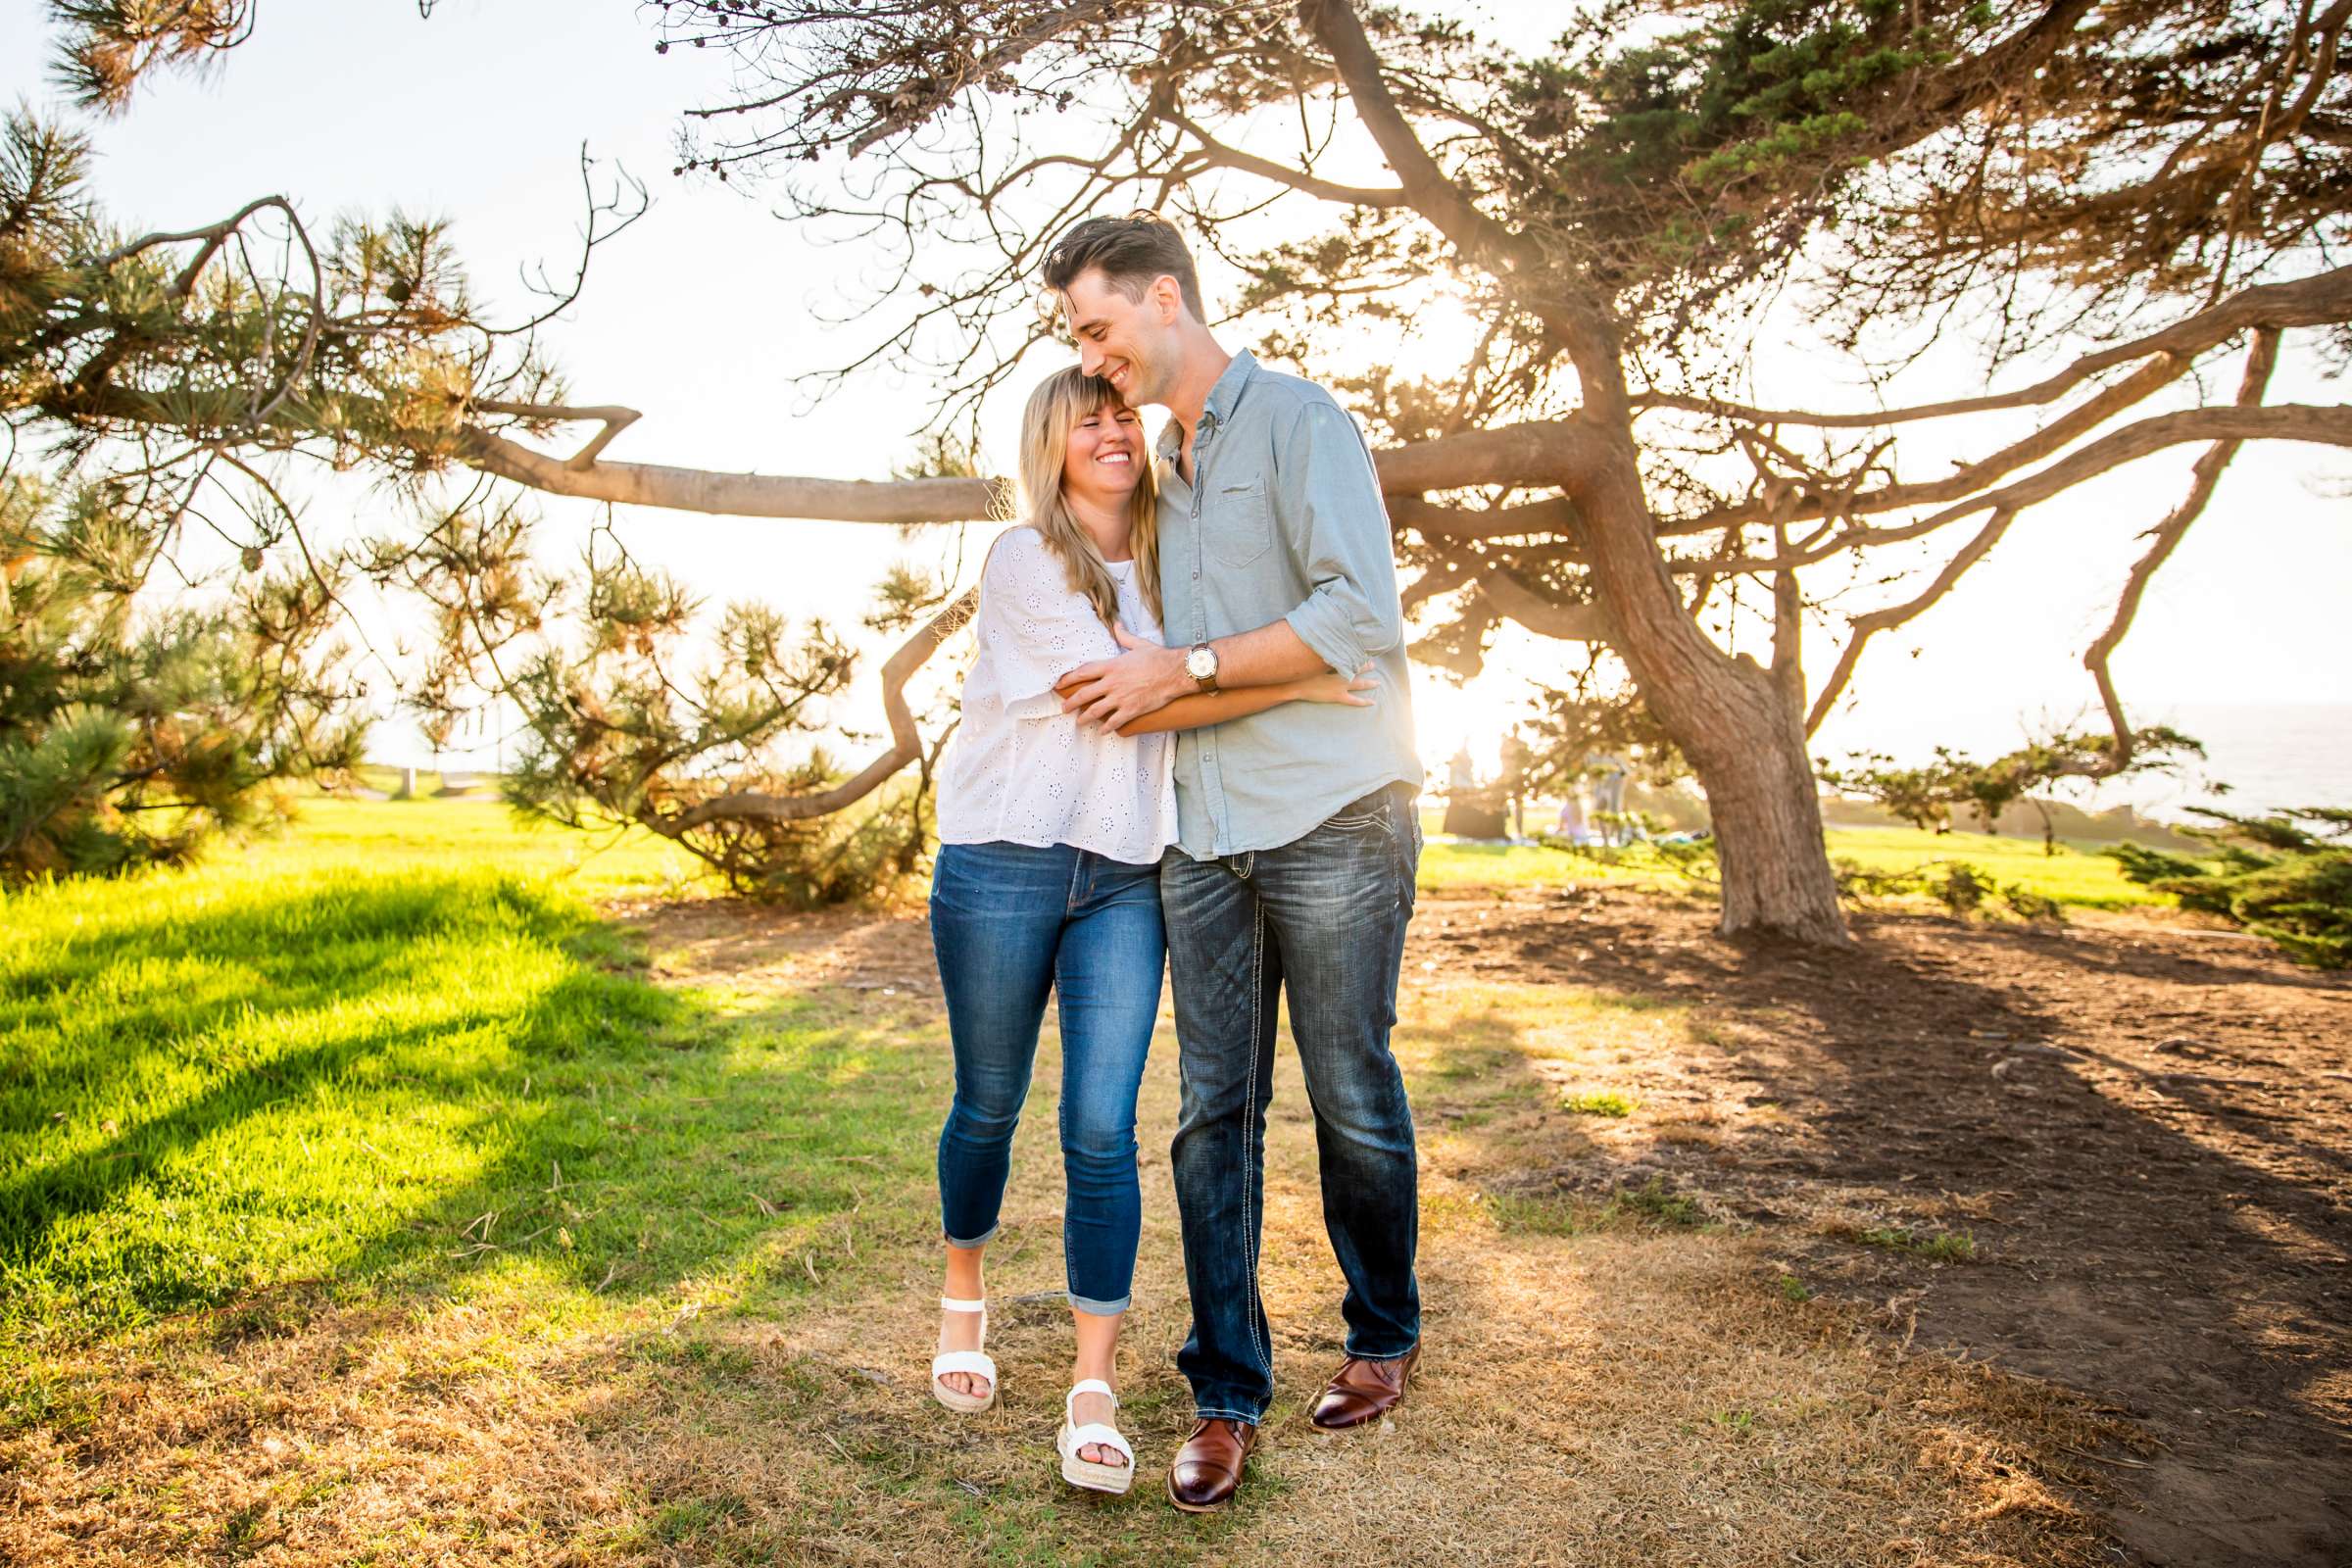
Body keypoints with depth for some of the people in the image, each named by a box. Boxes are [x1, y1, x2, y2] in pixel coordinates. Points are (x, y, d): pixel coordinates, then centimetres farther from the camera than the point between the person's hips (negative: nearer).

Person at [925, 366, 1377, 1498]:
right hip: (1004, 863, -3)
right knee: (989, 1106, 11)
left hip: (1125, 876, 3)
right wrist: (1292, 684, -17)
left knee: (1103, 1129, -4)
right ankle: (964, 1296, 38)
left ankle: (1093, 1392, 3)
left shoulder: (1164, 565, 13)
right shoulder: (1025, 560, -5)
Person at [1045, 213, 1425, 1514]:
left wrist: (1182, 669, -13)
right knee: (1213, 1111, 4)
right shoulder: (1160, 466, 20)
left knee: (1353, 1099, 6)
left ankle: (1384, 1337, 28)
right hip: (1204, 834, 6)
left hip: (1332, 821, -6)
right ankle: (1226, 1391, 14)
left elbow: (1360, 616, -15)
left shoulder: (1299, 421, -3)